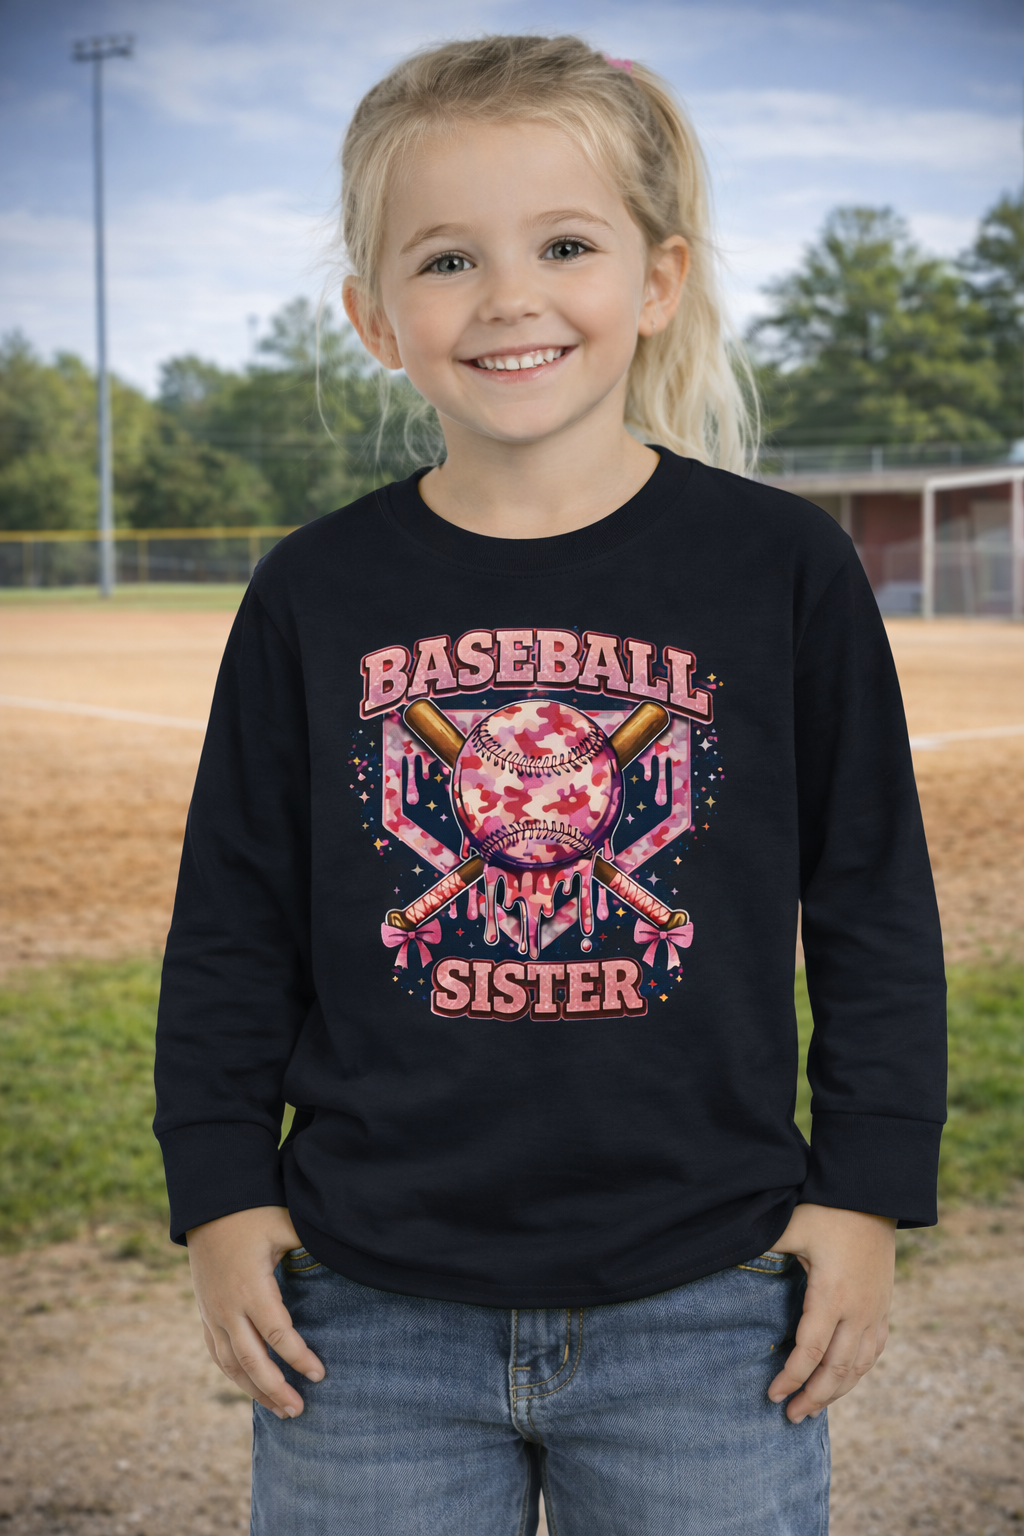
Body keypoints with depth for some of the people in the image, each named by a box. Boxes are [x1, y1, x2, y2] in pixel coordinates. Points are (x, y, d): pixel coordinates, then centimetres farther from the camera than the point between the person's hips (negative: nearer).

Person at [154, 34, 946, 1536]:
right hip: (368, 1321, 1)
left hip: (704, 1313, -1)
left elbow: (875, 906, 3)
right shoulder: (315, 598, 0)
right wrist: (222, 1193, 4)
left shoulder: (782, 568, -3)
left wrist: (867, 1188, 0)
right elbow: (233, 924, 7)